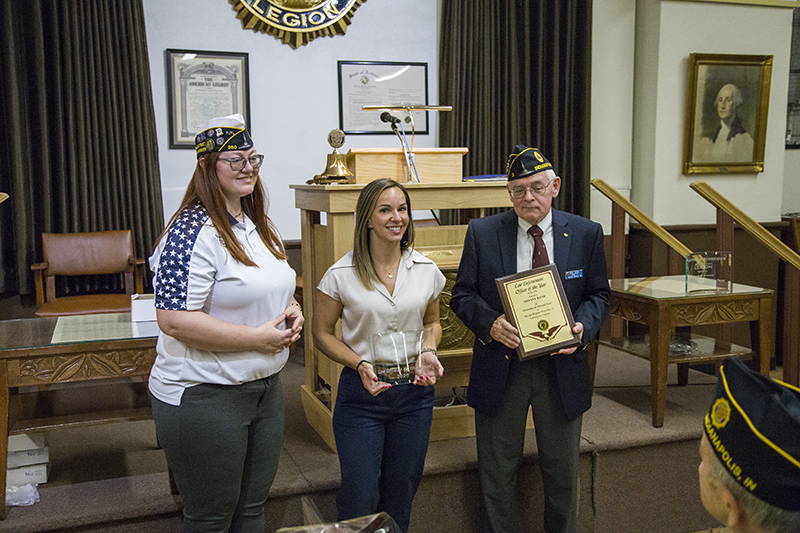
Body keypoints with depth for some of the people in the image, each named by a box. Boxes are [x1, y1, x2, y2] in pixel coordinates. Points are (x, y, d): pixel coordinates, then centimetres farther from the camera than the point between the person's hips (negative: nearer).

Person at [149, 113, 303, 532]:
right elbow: (174, 321, -26)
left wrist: (291, 311, 0)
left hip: (266, 387, 8)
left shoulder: (259, 225, 8)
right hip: (203, 396, -8)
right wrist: (256, 338, -22)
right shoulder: (193, 232, -19)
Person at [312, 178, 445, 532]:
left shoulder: (426, 270, 0)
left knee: (401, 490, 17)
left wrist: (428, 352, -6)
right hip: (361, 393, -3)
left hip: (414, 393, 3)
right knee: (360, 495, 4)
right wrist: (360, 364, -17)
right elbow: (321, 332, -3)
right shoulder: (341, 275, -10)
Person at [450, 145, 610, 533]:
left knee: (562, 470, 16)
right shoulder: (482, 233, -2)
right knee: (497, 471, 11)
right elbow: (462, 296, 0)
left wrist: (583, 326, -13)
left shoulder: (586, 233, 1)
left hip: (561, 367, 1)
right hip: (501, 368, -1)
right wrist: (490, 323, -19)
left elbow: (598, 294, 7)